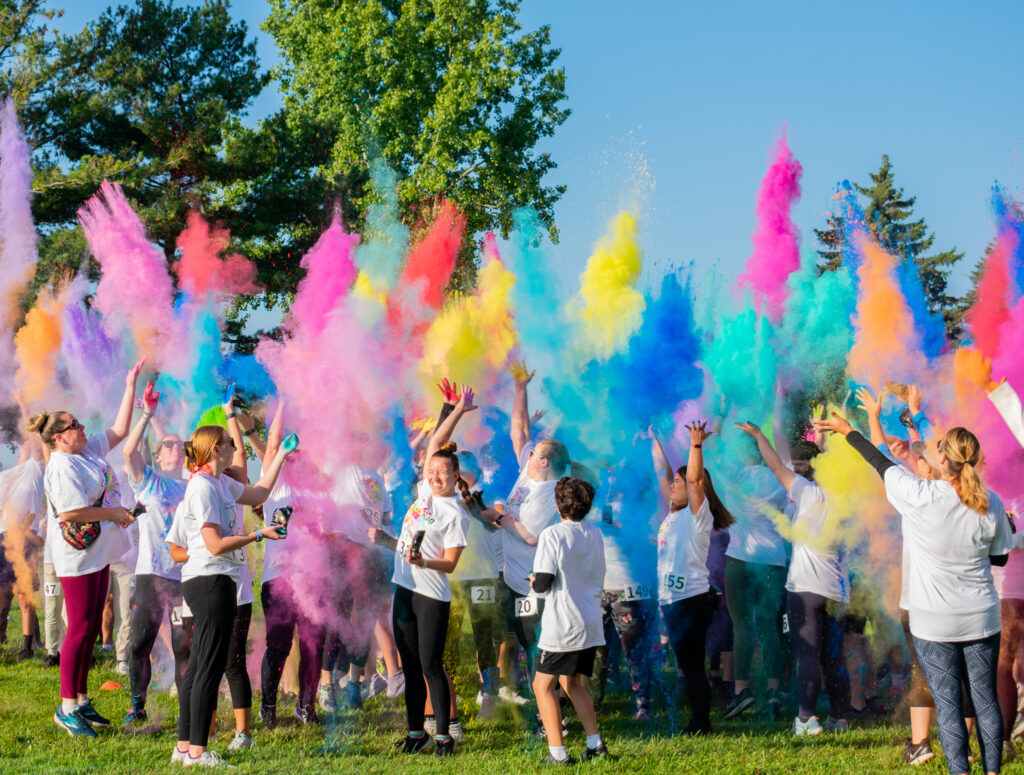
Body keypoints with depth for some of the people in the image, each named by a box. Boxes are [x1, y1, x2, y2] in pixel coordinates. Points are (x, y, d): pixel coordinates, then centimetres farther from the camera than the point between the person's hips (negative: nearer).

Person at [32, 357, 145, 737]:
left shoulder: (88, 452, 11)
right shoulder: (62, 467, -17)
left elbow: (119, 430, 22)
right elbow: (71, 512, -25)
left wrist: (131, 386, 18)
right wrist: (115, 513, -13)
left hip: (98, 554, 9)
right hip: (77, 558, -9)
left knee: (91, 629, 13)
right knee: (80, 629, -6)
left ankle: (81, 700, 20)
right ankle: (67, 707, 1)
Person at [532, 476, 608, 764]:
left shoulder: (551, 535, -12)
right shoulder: (595, 534, 8)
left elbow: (542, 583, -16)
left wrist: (533, 579, 6)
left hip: (562, 626, -7)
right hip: (591, 626, 7)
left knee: (543, 686, 4)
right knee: (573, 683, 21)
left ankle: (558, 753, -4)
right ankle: (595, 745, 13)